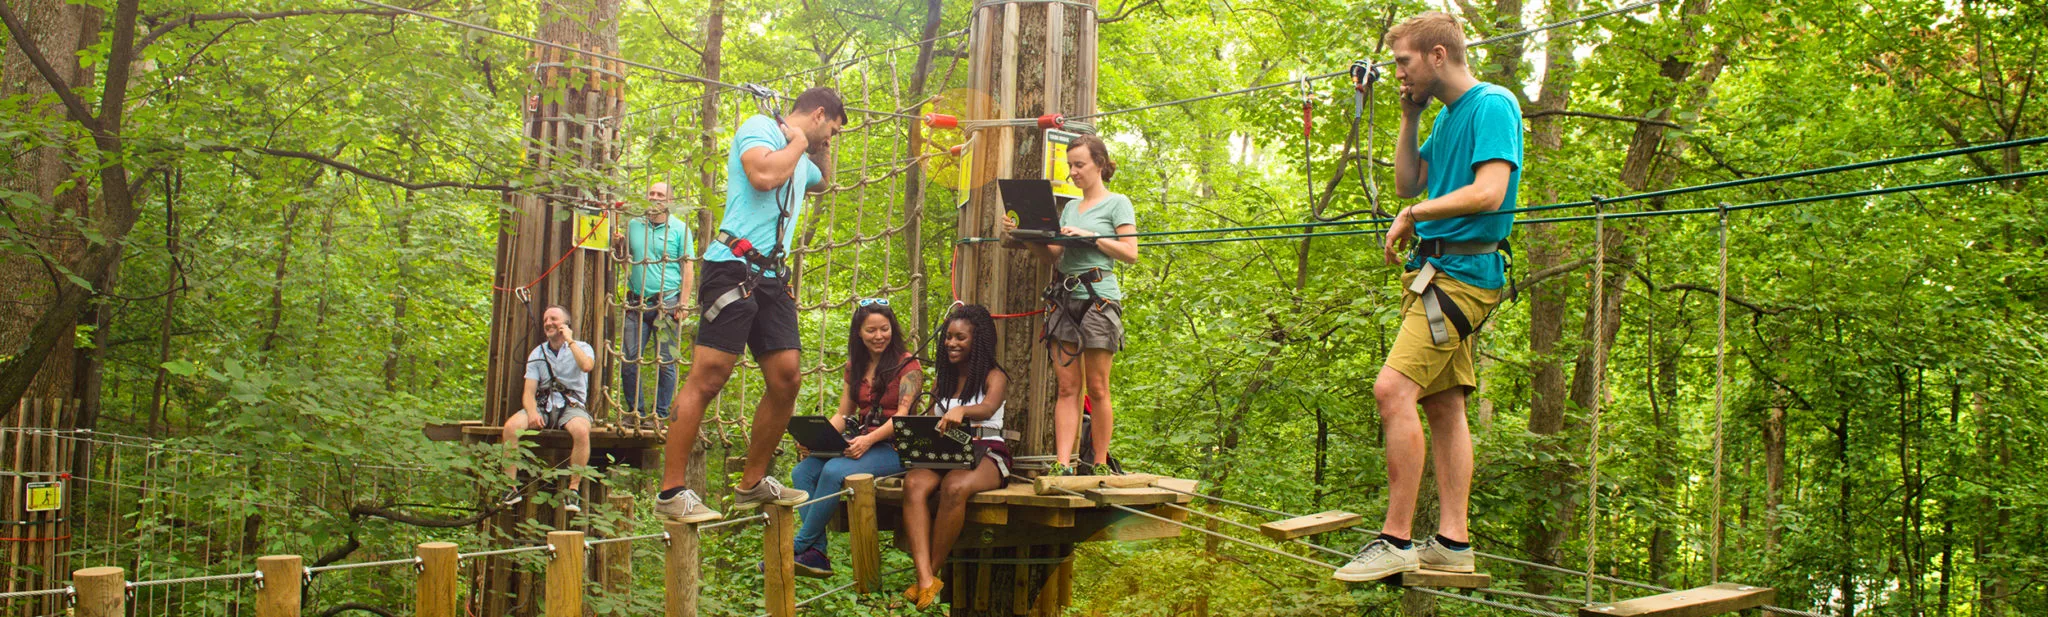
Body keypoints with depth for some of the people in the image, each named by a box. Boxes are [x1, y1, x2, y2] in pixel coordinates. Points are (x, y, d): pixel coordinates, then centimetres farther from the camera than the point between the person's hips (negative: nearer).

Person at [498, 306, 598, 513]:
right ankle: (512, 487, -21)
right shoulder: (537, 354, 14)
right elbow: (529, 392, 6)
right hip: (543, 405, 3)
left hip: (571, 405, -3)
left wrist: (569, 340, -10)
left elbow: (587, 366, -20)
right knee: (511, 426, -26)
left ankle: (574, 489, -26)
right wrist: (532, 413, -15)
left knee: (581, 431, -37)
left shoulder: (581, 348, 7)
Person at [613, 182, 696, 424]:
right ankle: (636, 411, 14)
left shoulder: (680, 229, 2)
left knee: (666, 362, -1)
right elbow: (623, 257, 22)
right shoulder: (633, 225, 13)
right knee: (629, 359, 2)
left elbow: (688, 269, -2)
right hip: (637, 303, 4)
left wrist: (682, 303, -11)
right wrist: (617, 244, 0)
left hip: (666, 303, -4)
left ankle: (661, 414, 7)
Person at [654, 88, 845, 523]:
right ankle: (670, 492, -13)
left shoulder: (800, 159, 27)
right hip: (735, 267, -9)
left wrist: (821, 148, 33)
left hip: (772, 277, 9)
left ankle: (753, 483, 15)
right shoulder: (759, 128, 0)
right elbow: (763, 175, -21)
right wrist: (798, 143, -4)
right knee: (708, 377, -13)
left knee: (786, 376, 2)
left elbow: (824, 182, 51)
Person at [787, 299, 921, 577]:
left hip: (893, 448, -7)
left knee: (834, 471, -31)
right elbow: (842, 415, 16)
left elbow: (902, 416, -12)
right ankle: (817, 554, -23)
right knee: (802, 472, -18)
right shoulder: (855, 366, 18)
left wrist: (869, 440, -28)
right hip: (859, 445, 7)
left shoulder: (907, 364, -3)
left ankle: (798, 546, -20)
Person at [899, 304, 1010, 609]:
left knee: (954, 487, -38)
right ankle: (926, 581, -43)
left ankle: (932, 572, -26)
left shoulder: (993, 376, 2)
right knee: (914, 484, -31)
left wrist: (961, 411, -42)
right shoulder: (942, 381, 20)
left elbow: (988, 408, -19)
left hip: (985, 455, -4)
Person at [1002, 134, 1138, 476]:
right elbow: (1053, 254, 15)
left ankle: (1099, 464, 5)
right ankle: (1062, 464, -7)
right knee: (1066, 386, -2)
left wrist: (1089, 236, -13)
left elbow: (1130, 253, -7)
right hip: (1065, 297, 5)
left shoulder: (1117, 203, 3)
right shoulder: (1070, 207, 20)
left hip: (1098, 296, -5)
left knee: (1097, 387, -2)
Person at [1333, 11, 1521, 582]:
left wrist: (1414, 214, -10)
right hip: (1436, 272, 10)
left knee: (1394, 388, -19)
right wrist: (1409, 119, 12)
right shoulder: (1447, 116, 19)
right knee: (1443, 403, 7)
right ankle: (1452, 541, 9)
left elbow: (1488, 193, -20)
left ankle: (1396, 540, -16)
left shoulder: (1491, 105, -10)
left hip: (1461, 272, -10)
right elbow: (1408, 183, 23)